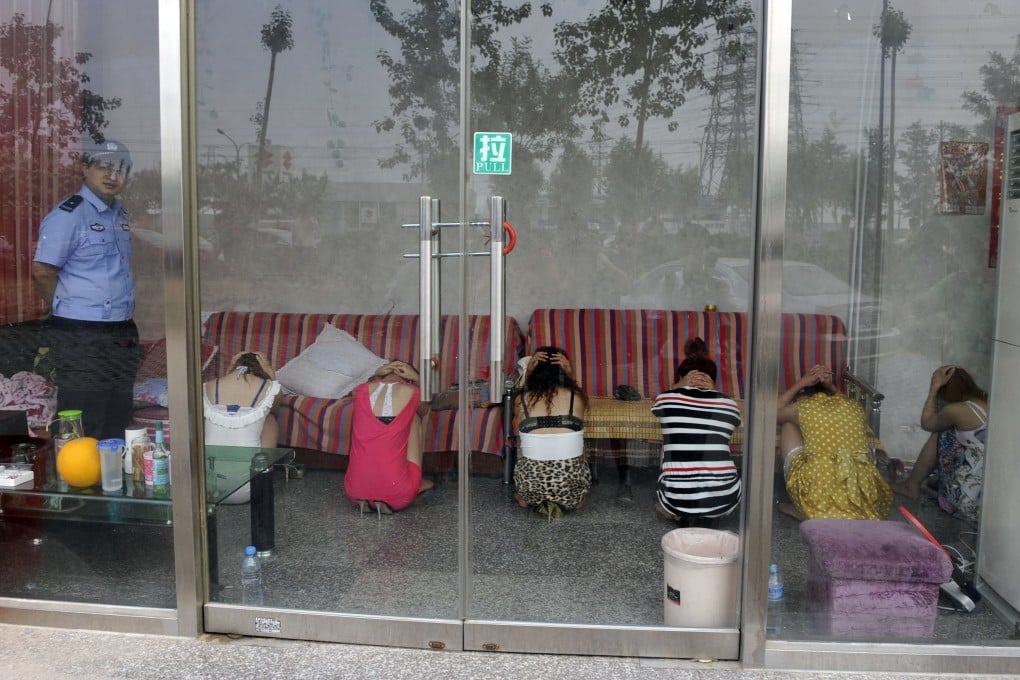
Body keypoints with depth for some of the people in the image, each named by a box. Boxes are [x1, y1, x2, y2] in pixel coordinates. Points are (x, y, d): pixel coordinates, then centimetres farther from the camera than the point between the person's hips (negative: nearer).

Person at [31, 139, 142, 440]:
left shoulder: (118, 214, 13)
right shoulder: (68, 214, -12)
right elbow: (42, 271, -16)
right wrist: (64, 307, -2)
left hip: (121, 333, 8)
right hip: (81, 337, -8)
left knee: (117, 425, 16)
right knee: (83, 430, -2)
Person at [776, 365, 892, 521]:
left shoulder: (802, 406, 6)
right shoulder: (853, 406, 15)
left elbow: (774, 412, 29)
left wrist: (801, 383, 26)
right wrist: (829, 386, 31)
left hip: (817, 488, -3)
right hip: (860, 491, 4)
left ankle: (805, 509, 20)